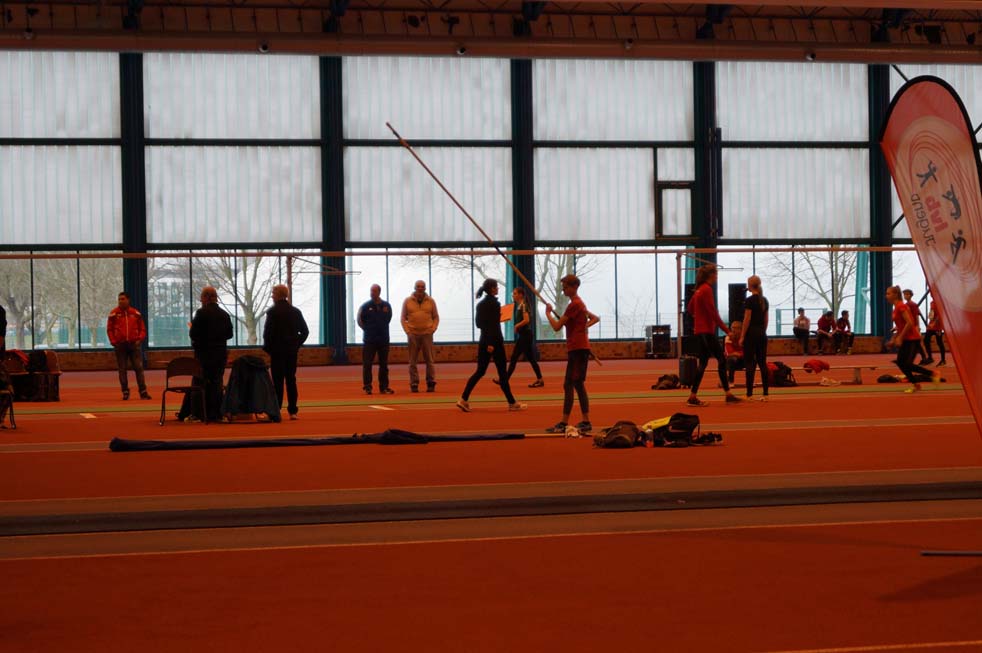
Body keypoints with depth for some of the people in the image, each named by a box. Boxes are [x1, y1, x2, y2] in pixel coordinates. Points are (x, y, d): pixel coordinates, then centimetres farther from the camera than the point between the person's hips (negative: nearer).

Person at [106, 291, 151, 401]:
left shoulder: (136, 313, 5)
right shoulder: (114, 314, 2)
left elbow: (142, 329, 10)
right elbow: (109, 329, 4)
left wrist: (140, 339, -5)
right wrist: (113, 341, -7)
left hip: (134, 344, 0)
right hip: (120, 345, 0)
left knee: (139, 367, -3)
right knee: (122, 369, 3)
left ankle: (143, 392, 0)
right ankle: (125, 392, 10)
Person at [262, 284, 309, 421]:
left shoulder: (273, 312, -9)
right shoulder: (296, 311, 7)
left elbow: (267, 332, -12)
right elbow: (305, 331, 7)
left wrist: (267, 348, 1)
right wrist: (297, 344, 13)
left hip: (277, 352, -4)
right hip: (292, 351, 5)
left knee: (278, 382, -3)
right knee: (291, 381, 7)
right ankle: (292, 411, 6)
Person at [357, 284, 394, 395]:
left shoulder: (386, 306, 3)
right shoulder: (366, 306, -3)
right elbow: (360, 321, 4)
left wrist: (382, 330, 7)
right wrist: (368, 330, 2)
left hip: (383, 339, 2)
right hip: (369, 340, -2)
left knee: (384, 365, 7)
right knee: (367, 364, -5)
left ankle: (384, 387, 14)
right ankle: (367, 387, -1)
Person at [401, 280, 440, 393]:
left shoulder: (430, 301, 5)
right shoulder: (407, 301, 4)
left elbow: (436, 317, 10)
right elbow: (403, 318, 7)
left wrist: (433, 329, -5)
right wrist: (407, 331, -5)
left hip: (427, 334, 0)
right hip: (413, 335, 0)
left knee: (429, 360, 2)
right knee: (413, 361, 0)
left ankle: (431, 383, 7)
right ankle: (414, 384, 4)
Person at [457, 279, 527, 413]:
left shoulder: (481, 304, 9)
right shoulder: (494, 303, -13)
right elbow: (494, 325, -20)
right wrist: (491, 343, -23)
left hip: (483, 341, 7)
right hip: (494, 340, -7)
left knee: (480, 371, 8)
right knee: (502, 372, 2)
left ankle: (463, 399, -4)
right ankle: (512, 403, 10)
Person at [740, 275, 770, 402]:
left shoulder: (749, 300, -12)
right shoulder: (765, 300, 10)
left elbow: (747, 320, -14)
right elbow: (766, 319, 13)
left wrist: (742, 336, -9)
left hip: (751, 333, -7)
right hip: (762, 333, 7)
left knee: (750, 363, -4)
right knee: (762, 363, 6)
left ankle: (749, 394, -5)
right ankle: (765, 393, 4)